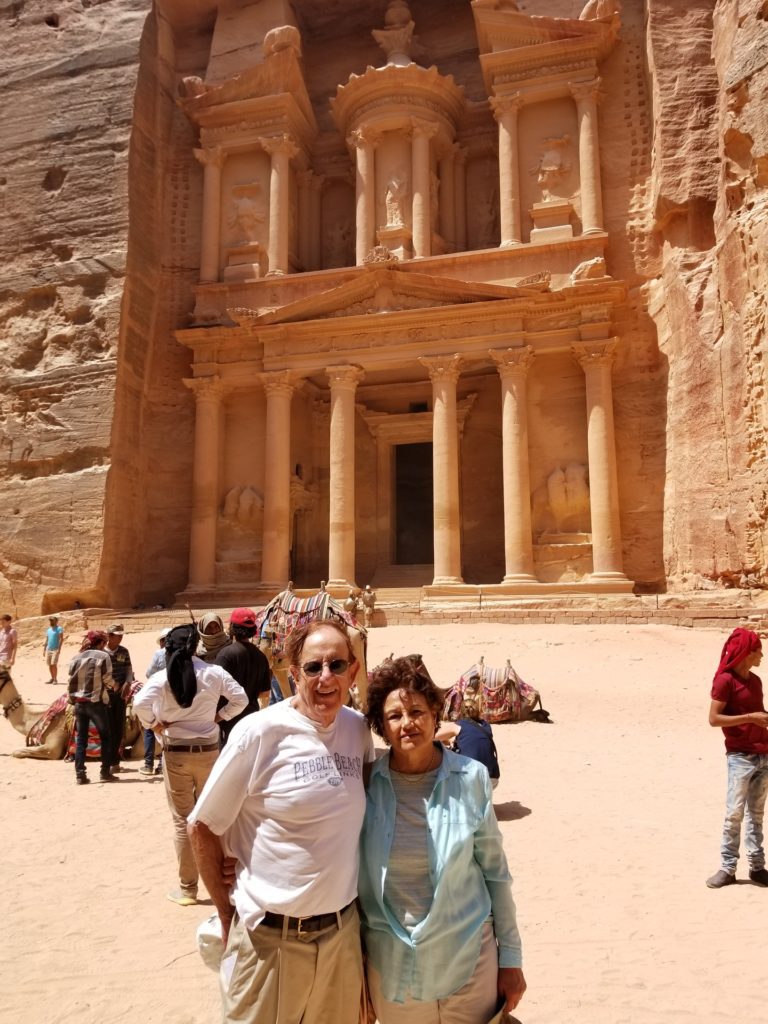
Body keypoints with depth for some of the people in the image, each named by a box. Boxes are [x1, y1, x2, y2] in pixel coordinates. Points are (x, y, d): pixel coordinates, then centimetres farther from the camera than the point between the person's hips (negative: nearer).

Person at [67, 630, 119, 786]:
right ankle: (105, 772, 7)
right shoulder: (103, 656, -6)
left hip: (79, 702, 5)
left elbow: (72, 680, 6)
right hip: (96, 702, -4)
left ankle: (80, 775, 6)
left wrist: (72, 698, 14)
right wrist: (114, 685, 14)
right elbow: (107, 679, -6)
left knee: (80, 739, 9)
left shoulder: (76, 658, 7)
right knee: (105, 737, 8)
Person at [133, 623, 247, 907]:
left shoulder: (162, 677, -9)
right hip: (208, 751, 2)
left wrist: (154, 724, -7)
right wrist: (218, 716, 5)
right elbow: (240, 698, -3)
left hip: (176, 753, -2)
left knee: (182, 820, 8)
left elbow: (140, 704, -23)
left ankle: (187, 888, 14)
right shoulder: (214, 672, -3)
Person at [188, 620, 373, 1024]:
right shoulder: (260, 733, -16)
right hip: (269, 936, -4)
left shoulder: (359, 730, -3)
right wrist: (226, 911, -2)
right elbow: (202, 827, -8)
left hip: (342, 930, 4)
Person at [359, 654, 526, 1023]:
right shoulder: (365, 783, -9)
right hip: (391, 966, 1)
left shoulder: (470, 777, -9)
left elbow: (495, 871, 0)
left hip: (469, 960, 0)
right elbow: (353, 877, 1)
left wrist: (511, 957, 2)